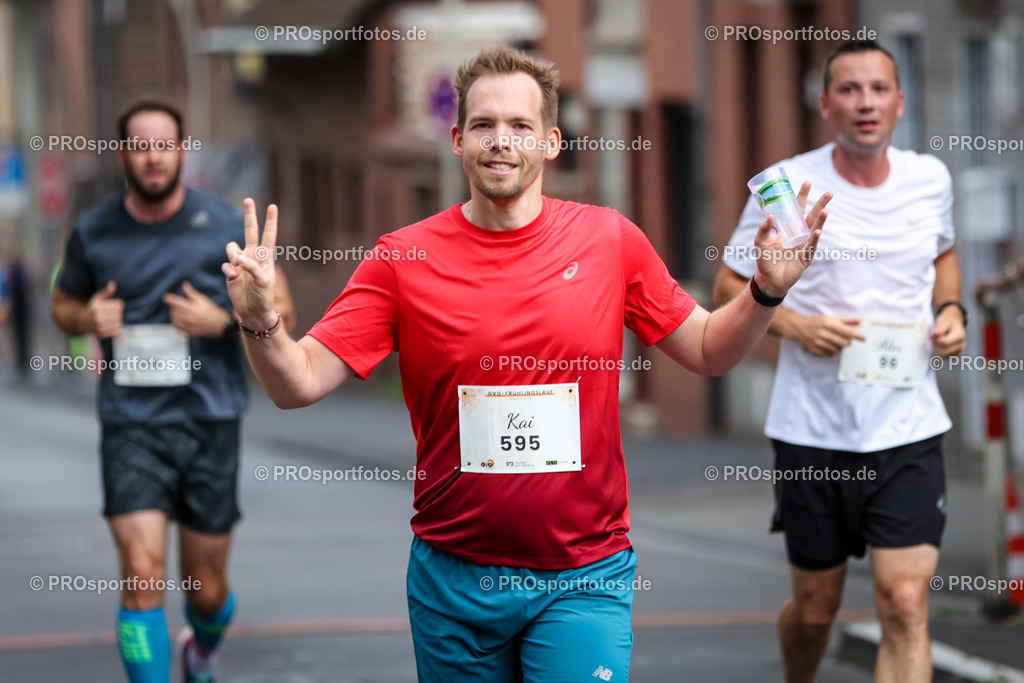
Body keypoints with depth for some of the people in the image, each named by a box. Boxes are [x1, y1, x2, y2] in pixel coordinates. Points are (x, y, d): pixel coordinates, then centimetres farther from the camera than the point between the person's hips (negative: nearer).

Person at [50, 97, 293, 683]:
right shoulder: (93, 232, 3)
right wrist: (86, 319, -4)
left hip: (210, 420, 0)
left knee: (207, 587, 10)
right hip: (131, 423, 0)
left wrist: (222, 321, -14)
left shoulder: (228, 226, -1)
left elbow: (278, 310, 5)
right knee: (142, 574, -17)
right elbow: (63, 305, 19)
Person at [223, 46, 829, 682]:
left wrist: (766, 293, -9)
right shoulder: (404, 257, -4)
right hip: (453, 576, 1)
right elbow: (299, 383, -8)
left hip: (583, 577, 0)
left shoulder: (611, 240, 0)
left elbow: (708, 350, 10)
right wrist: (261, 321, -28)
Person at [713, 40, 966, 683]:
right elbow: (729, 286, 3)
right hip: (812, 431, -1)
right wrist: (794, 324, -15)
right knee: (815, 607, 10)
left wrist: (951, 309, 4)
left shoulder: (930, 178, 4)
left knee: (906, 605, -12)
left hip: (909, 430, 1)